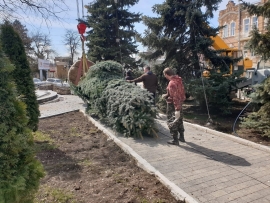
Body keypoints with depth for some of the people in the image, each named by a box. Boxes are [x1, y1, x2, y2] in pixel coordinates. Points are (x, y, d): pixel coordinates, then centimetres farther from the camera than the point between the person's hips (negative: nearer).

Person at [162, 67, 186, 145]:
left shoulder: (172, 83, -24)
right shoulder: (178, 80, 5)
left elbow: (175, 97, -28)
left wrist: (177, 110, -28)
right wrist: (167, 95, 18)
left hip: (173, 105, -9)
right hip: (180, 103, 9)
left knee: (172, 122, 3)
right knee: (179, 120, 21)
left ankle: (175, 140, 10)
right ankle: (181, 137, 33)